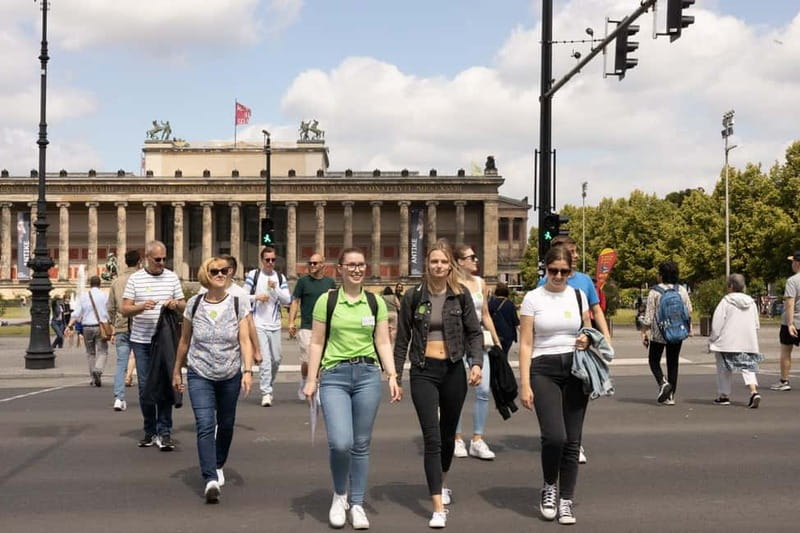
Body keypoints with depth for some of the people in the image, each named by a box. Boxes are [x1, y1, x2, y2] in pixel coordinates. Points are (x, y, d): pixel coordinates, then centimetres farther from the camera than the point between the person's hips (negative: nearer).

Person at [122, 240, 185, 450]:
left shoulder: (172, 277, 7)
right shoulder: (135, 279, 3)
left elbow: (184, 305, 12)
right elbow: (125, 309, 0)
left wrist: (176, 304, -11)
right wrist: (142, 307, -20)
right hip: (141, 341, 0)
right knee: (145, 386, 4)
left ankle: (164, 432, 2)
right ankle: (150, 431, 15)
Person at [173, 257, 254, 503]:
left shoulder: (239, 302, -6)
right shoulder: (194, 304, -3)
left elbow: (245, 339, -11)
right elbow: (184, 341, 9)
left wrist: (248, 370, -22)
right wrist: (177, 371, 14)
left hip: (230, 375, 1)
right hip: (199, 374, -1)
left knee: (226, 424, 15)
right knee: (205, 425, -14)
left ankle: (218, 466, 39)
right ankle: (211, 480, -17)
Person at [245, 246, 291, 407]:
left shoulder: (280, 277, 8)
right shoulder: (253, 275, 1)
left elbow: (287, 300, 2)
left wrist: (275, 288, -12)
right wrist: (256, 297, -14)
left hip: (275, 324, 4)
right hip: (258, 324, -4)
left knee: (276, 359, 10)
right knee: (265, 359, -11)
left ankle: (268, 386, 31)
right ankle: (266, 393, -8)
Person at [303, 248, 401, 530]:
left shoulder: (375, 302, 7)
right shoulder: (326, 300, 0)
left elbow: (383, 343, 8)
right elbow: (316, 343, 2)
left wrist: (392, 376, -3)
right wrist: (311, 380, -2)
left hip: (367, 374, 2)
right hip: (334, 375, -2)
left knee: (361, 444, 7)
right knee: (340, 442, -14)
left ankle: (357, 504, 21)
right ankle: (339, 495, 14)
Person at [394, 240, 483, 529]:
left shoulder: (461, 294, 0)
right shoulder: (413, 296, -1)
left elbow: (474, 332, 2)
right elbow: (402, 339, 4)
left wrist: (476, 363, -13)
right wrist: (395, 374, 2)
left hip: (453, 370, 2)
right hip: (423, 372, -1)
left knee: (448, 434, 16)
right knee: (432, 438, -8)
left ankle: (442, 484, 42)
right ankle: (438, 508, -7)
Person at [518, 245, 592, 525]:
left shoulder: (579, 296, 8)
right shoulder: (533, 298, -1)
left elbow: (588, 332, 20)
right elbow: (526, 344, -3)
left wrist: (587, 340, -5)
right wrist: (525, 384, -10)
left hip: (575, 369, 3)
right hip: (544, 370, -3)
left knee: (572, 441, 3)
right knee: (554, 437, -18)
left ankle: (566, 501, 15)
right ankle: (549, 488, 10)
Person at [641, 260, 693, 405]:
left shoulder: (655, 291, -9)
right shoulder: (682, 290, 3)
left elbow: (649, 315, -9)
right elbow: (689, 311, 9)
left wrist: (644, 333, -3)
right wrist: (689, 328, 22)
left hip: (658, 334, -4)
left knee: (654, 360, 11)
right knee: (673, 363, 10)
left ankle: (662, 383, -14)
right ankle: (670, 396, 8)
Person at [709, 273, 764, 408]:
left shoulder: (726, 301, -8)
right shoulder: (751, 302, 10)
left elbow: (717, 323, -10)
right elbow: (756, 325, 16)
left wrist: (712, 339, -1)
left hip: (728, 342, -4)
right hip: (748, 342, 5)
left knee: (724, 369, 9)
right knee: (748, 367, 6)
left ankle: (724, 395, 15)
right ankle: (754, 391, -15)